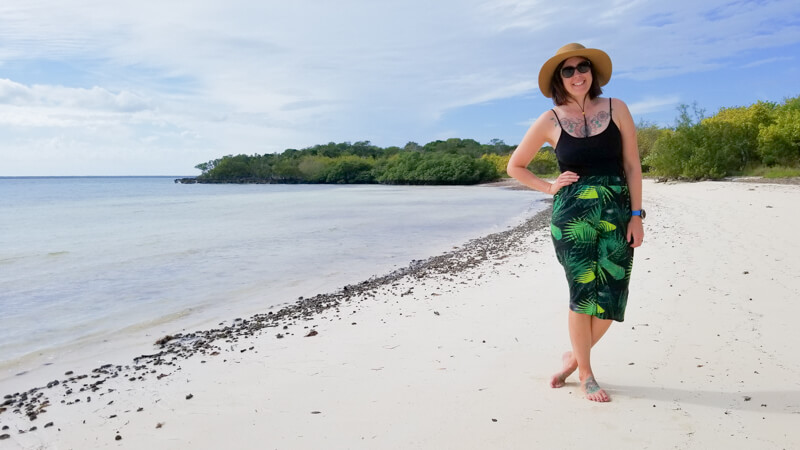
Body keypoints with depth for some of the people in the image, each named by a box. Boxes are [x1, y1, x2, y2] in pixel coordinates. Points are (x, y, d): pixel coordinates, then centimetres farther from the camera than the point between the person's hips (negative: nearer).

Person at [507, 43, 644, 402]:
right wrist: (550, 187, 1)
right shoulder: (550, 121, 2)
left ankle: (574, 356, 28)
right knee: (584, 293, -2)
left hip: (617, 216, 2)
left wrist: (636, 216, -1)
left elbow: (632, 165, 4)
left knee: (611, 299, 2)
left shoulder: (616, 109, 5)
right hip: (572, 216, -2)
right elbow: (515, 166, 12)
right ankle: (585, 374, 18)